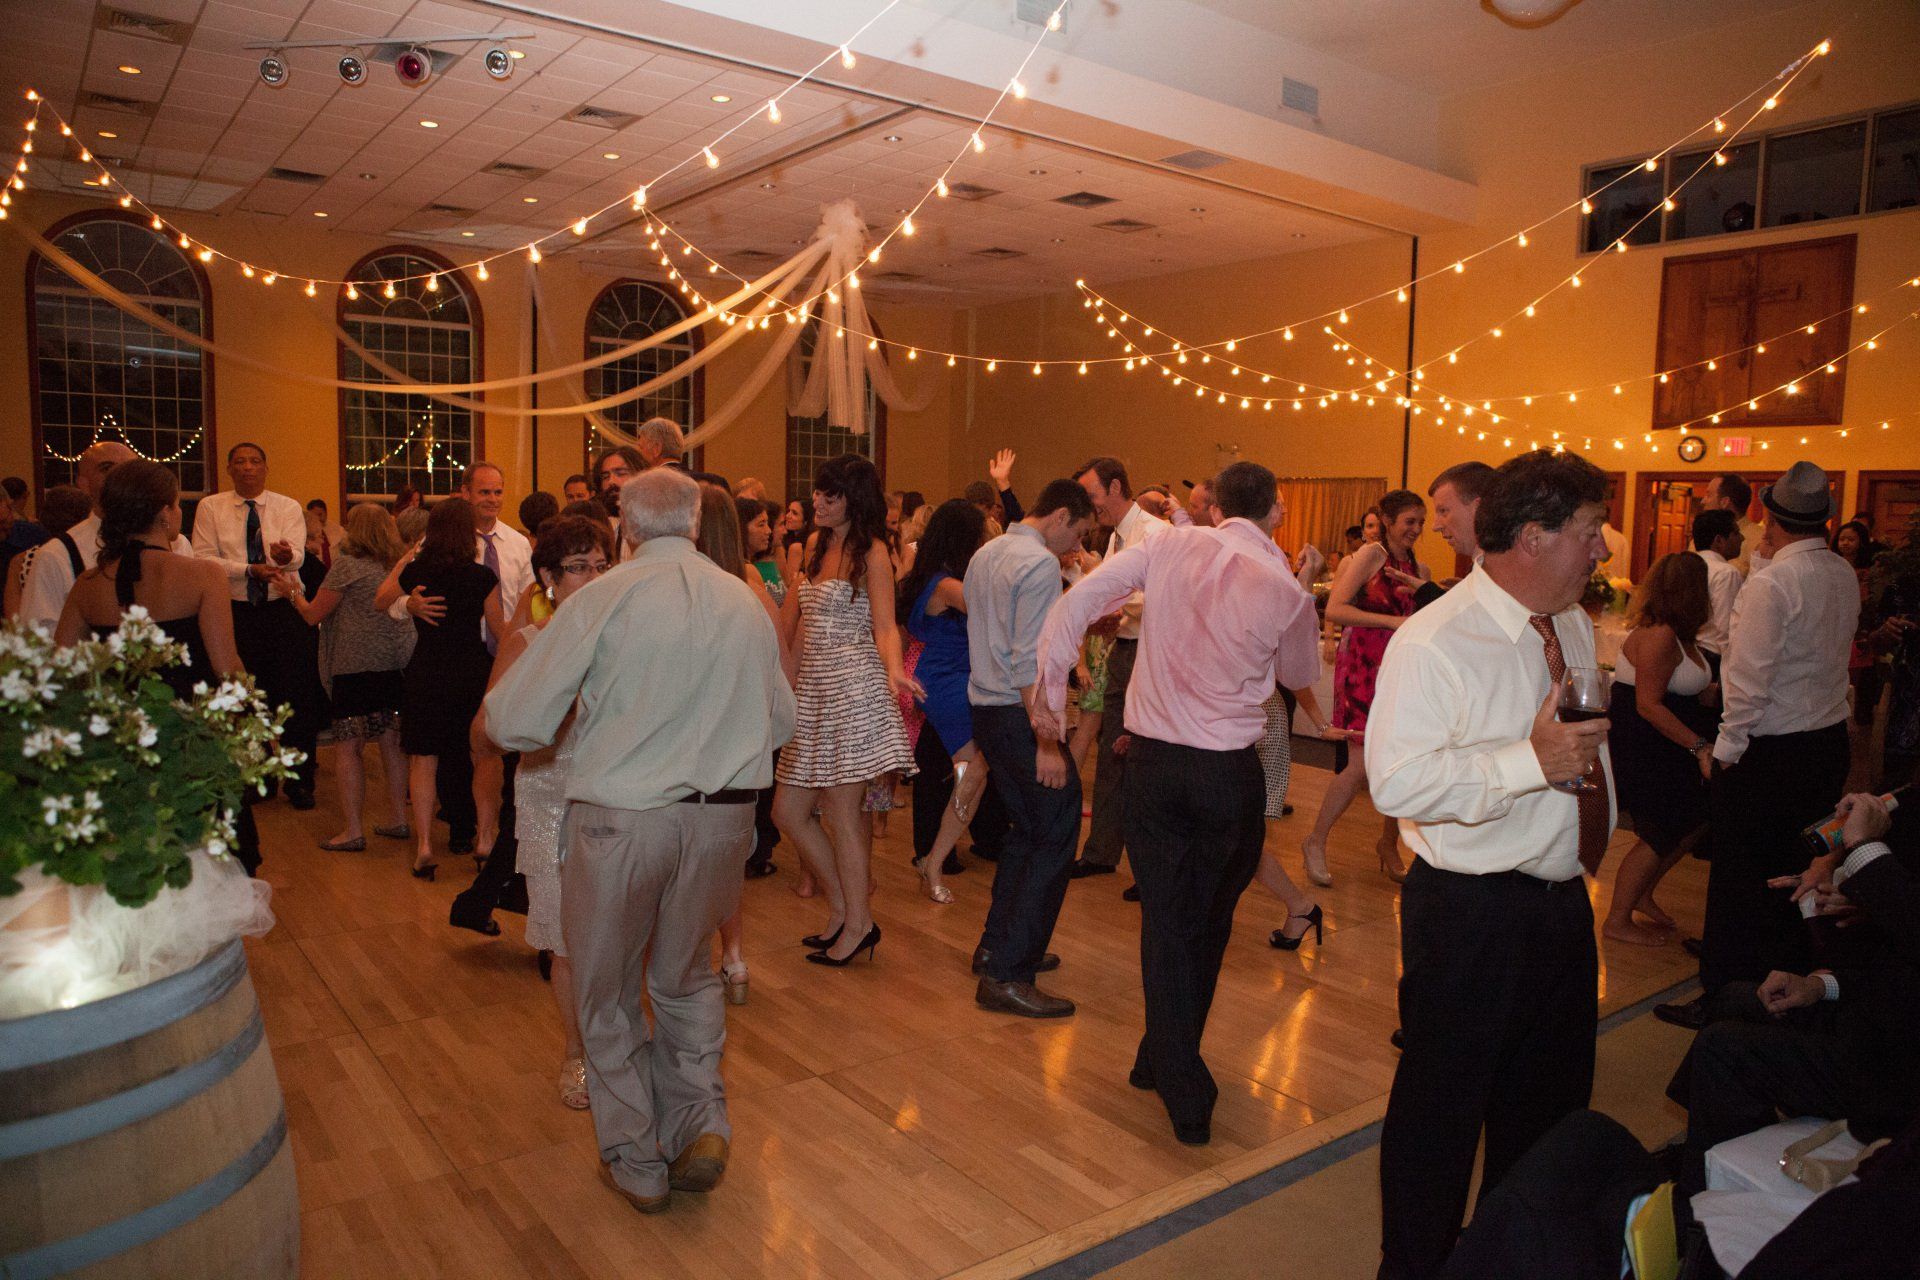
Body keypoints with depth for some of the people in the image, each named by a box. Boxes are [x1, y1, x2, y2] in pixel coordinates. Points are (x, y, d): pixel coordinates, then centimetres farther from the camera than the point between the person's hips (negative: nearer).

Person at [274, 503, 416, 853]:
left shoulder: (347, 564, -8)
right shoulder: (399, 565, 9)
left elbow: (313, 615, -3)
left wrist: (293, 591, 15)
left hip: (357, 664, -6)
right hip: (397, 663, 6)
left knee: (347, 746, 0)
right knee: (392, 741, 13)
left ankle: (352, 830, 0)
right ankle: (398, 819, 18)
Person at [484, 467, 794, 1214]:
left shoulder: (603, 599, -10)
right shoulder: (745, 601, 3)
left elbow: (513, 724, -9)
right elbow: (781, 723, 13)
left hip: (621, 817, -3)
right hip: (722, 816, 4)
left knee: (609, 992, 16)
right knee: (687, 973, 25)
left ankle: (636, 1162, 26)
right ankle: (702, 1120, 14)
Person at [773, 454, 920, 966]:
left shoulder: (871, 552, -5)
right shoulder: (816, 545, 16)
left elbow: (885, 627, -11)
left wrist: (893, 670, -30)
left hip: (853, 686, -8)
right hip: (812, 688, 8)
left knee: (841, 811, -4)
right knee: (788, 811, 7)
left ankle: (858, 925, 9)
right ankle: (841, 908, 21)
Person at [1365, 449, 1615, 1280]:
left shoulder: (1573, 626, 9)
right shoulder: (1433, 642, -20)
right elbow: (1397, 781, -28)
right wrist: (1531, 760, -29)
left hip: (1563, 902, 9)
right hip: (1471, 918, -9)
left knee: (1550, 1103, 23)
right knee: (1441, 1107, 6)